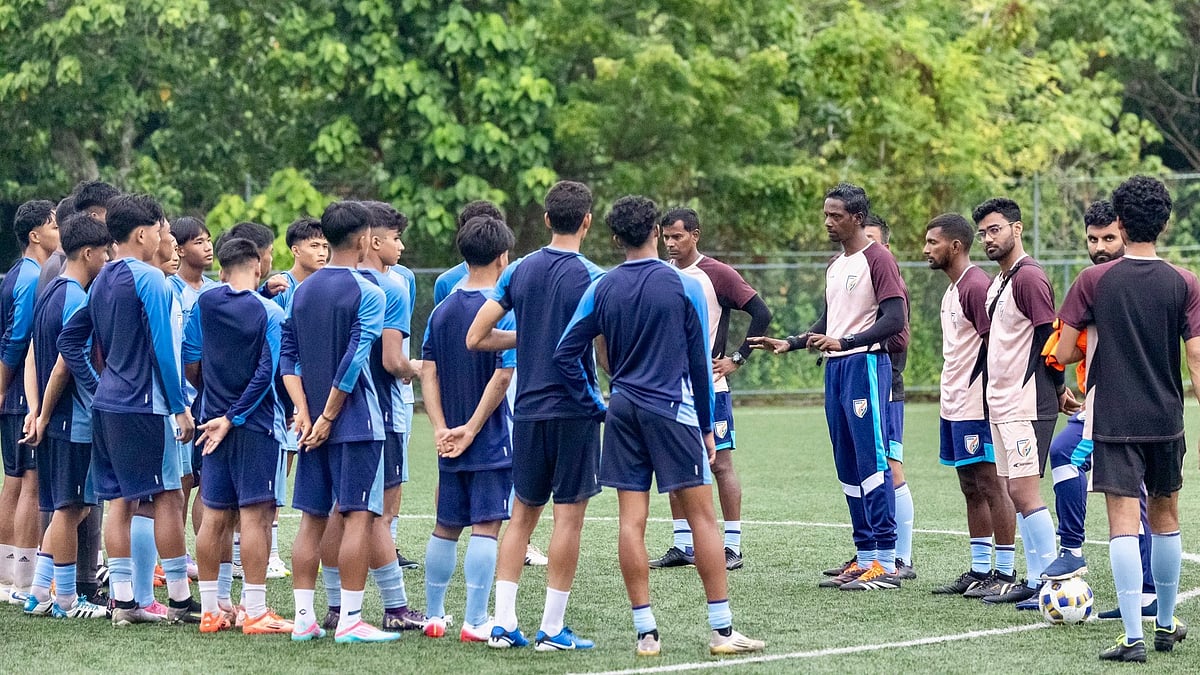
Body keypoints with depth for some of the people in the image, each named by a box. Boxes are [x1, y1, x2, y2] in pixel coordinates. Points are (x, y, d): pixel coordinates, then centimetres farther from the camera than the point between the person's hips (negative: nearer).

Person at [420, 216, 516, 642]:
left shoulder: (442, 310, 7)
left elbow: (427, 372, 2)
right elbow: (503, 375, -18)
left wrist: (441, 428, -4)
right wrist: (471, 429, -13)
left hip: (451, 440, 6)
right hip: (492, 440, -6)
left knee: (446, 527, 15)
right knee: (485, 526, -4)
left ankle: (434, 616, 21)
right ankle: (475, 622, -6)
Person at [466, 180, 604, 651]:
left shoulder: (520, 270, 5)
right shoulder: (589, 276, -9)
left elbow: (475, 338, 5)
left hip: (528, 409, 5)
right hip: (575, 411, -5)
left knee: (523, 514, 12)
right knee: (569, 516, 0)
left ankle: (503, 622, 7)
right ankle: (552, 629, 0)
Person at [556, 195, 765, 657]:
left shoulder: (601, 289, 4)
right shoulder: (684, 285, -3)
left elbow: (566, 353, 2)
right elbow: (701, 361, 0)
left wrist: (594, 404, 10)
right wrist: (708, 427, 7)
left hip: (623, 410, 3)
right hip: (672, 410, -3)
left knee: (631, 521, 3)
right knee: (702, 515, 0)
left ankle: (646, 631, 2)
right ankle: (722, 630, 0)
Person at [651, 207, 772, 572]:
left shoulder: (717, 274, -6)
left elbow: (761, 313, -7)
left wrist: (738, 359, -9)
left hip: (709, 387, -6)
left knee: (721, 463, -3)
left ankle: (732, 546, -1)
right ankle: (682, 546, 12)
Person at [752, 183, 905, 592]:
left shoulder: (877, 260, -8)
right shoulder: (835, 266, 20)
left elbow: (894, 320, -16)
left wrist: (844, 343, -23)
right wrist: (788, 344, 18)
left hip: (865, 365, -9)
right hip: (835, 369, 9)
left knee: (872, 463, -10)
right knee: (848, 467, 8)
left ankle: (886, 563, -10)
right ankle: (865, 558, 12)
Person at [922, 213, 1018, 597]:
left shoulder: (977, 287, -14)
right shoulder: (953, 290, 17)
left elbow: (994, 348, -18)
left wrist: (988, 401, -21)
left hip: (976, 406, -10)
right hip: (954, 405, 10)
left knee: (991, 485, -6)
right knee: (971, 488, 11)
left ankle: (1005, 572, -3)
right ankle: (979, 570, 16)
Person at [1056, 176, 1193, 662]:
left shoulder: (1094, 281, -6)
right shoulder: (1184, 284, -2)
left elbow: (1063, 354, -5)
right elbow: (1196, 358, -6)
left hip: (1113, 421, -3)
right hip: (1166, 421, 3)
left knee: (1124, 521, -7)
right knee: (1165, 517, 18)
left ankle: (1133, 637, -15)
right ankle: (1166, 625, 28)